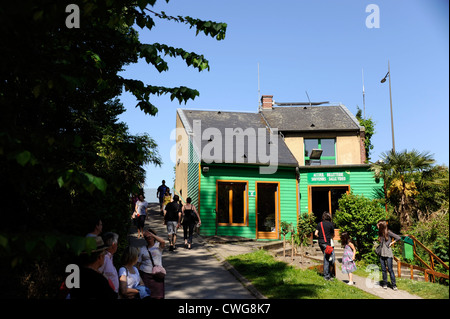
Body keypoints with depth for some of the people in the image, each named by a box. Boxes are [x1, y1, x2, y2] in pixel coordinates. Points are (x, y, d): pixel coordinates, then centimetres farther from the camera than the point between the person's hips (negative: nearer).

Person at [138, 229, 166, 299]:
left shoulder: (158, 246, 3)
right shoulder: (142, 249, 9)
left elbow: (163, 242, -21)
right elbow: (139, 262, 10)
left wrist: (151, 234, -27)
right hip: (145, 274, 1)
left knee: (158, 296, -3)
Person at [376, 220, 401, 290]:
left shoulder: (388, 233, -8)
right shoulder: (380, 233, 11)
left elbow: (398, 238, -13)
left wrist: (391, 243, -8)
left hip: (388, 254, -6)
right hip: (382, 254, 6)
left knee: (390, 269, -5)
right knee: (383, 269, 8)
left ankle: (394, 285, 1)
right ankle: (385, 284, 15)